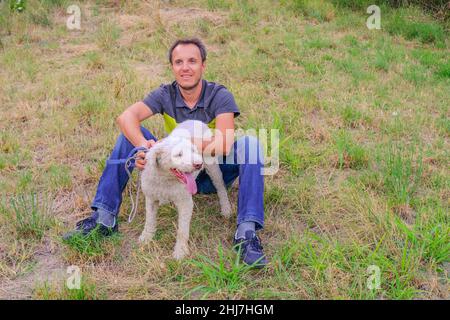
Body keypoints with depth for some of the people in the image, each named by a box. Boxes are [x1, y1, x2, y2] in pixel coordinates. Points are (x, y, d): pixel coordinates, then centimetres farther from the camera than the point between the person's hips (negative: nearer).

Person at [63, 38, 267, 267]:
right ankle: (104, 218, -19)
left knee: (249, 143, -29)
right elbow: (126, 117, -26)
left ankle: (246, 233, -37)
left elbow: (224, 144, -31)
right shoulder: (165, 95, -8)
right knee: (130, 133, -15)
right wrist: (144, 146, -46)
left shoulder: (220, 96, -15)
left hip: (214, 173, -2)